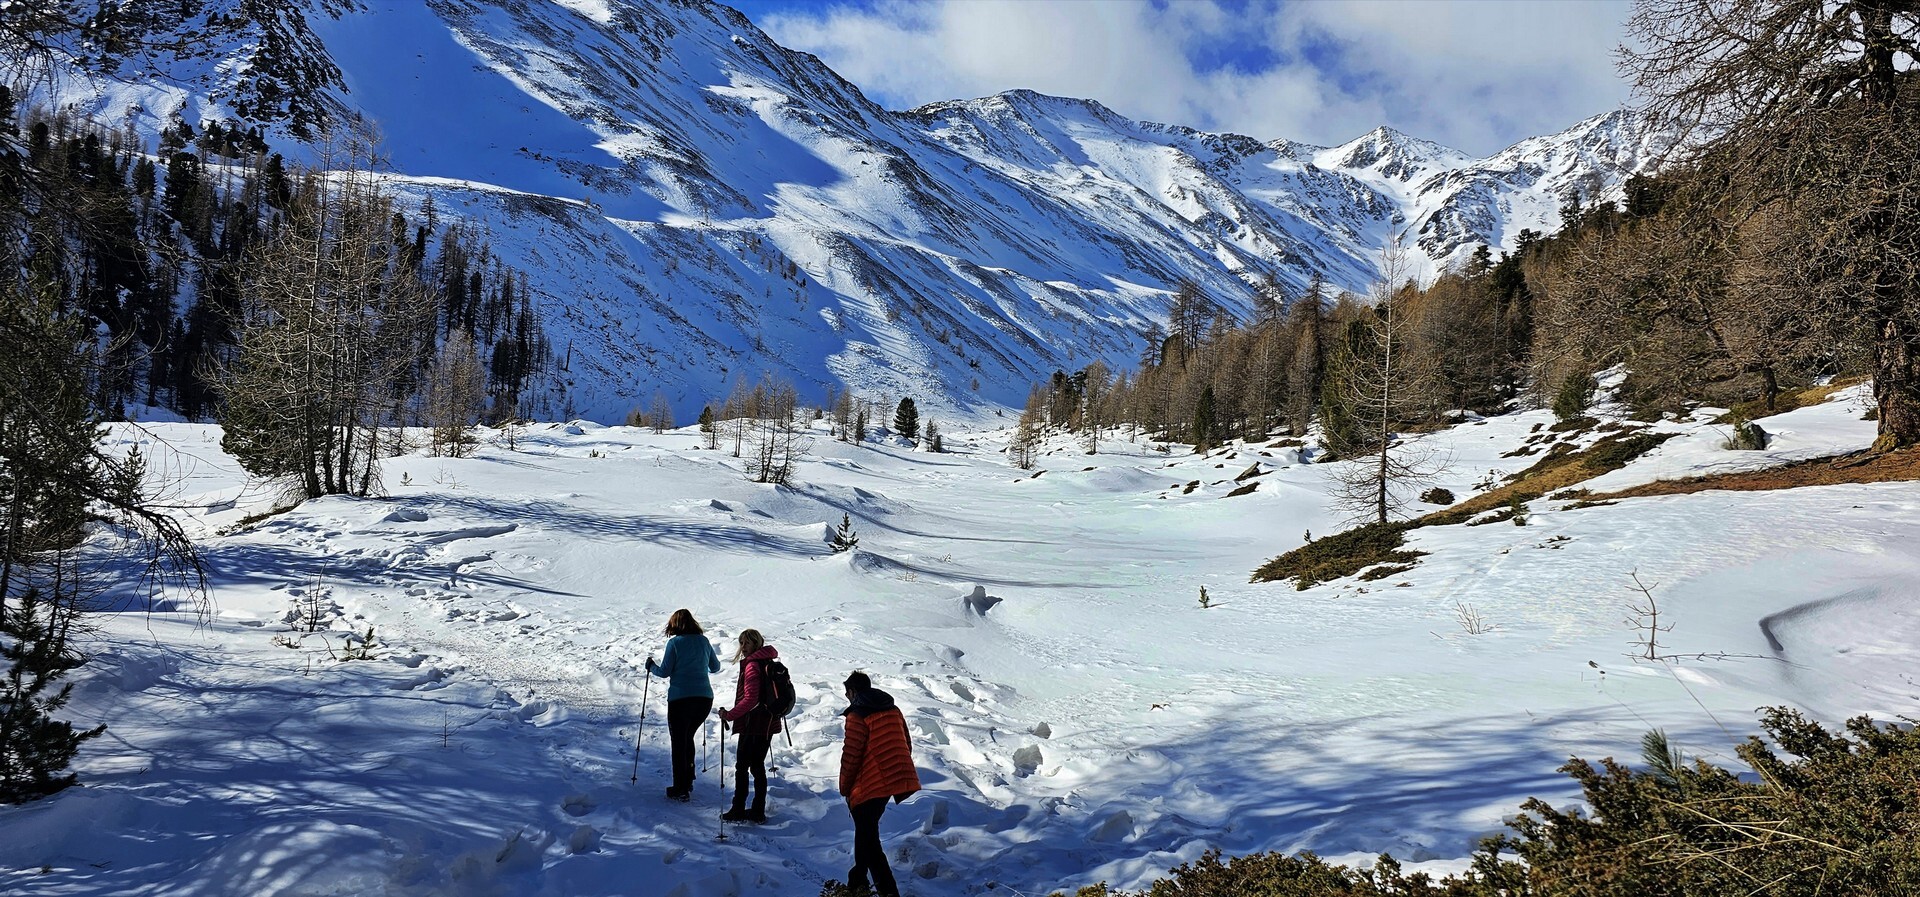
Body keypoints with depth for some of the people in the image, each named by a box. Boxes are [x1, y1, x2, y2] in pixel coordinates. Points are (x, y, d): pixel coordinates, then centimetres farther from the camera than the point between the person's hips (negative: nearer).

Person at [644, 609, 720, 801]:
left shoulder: (675, 643, -5)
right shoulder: (704, 641, 8)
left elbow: (664, 672, -4)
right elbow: (715, 667, 17)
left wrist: (651, 666, 16)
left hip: (680, 699, -5)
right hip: (705, 698, 5)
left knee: (679, 742, 5)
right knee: (688, 737, 23)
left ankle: (681, 789, 4)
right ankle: (688, 781, 27)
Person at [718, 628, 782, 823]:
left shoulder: (752, 665, -16)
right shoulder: (768, 662, 11)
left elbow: (750, 699, -22)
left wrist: (729, 715, -17)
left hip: (754, 724, -9)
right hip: (768, 722, 9)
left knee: (742, 765, 0)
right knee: (757, 765, 14)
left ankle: (738, 810, 3)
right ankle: (758, 811, 18)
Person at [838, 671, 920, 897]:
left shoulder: (857, 715, -10)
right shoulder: (893, 710, 13)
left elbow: (851, 754, -12)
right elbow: (907, 744, 17)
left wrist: (844, 786, -1)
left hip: (869, 785, -8)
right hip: (901, 781, 8)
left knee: (868, 837, -1)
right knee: (867, 829, 24)